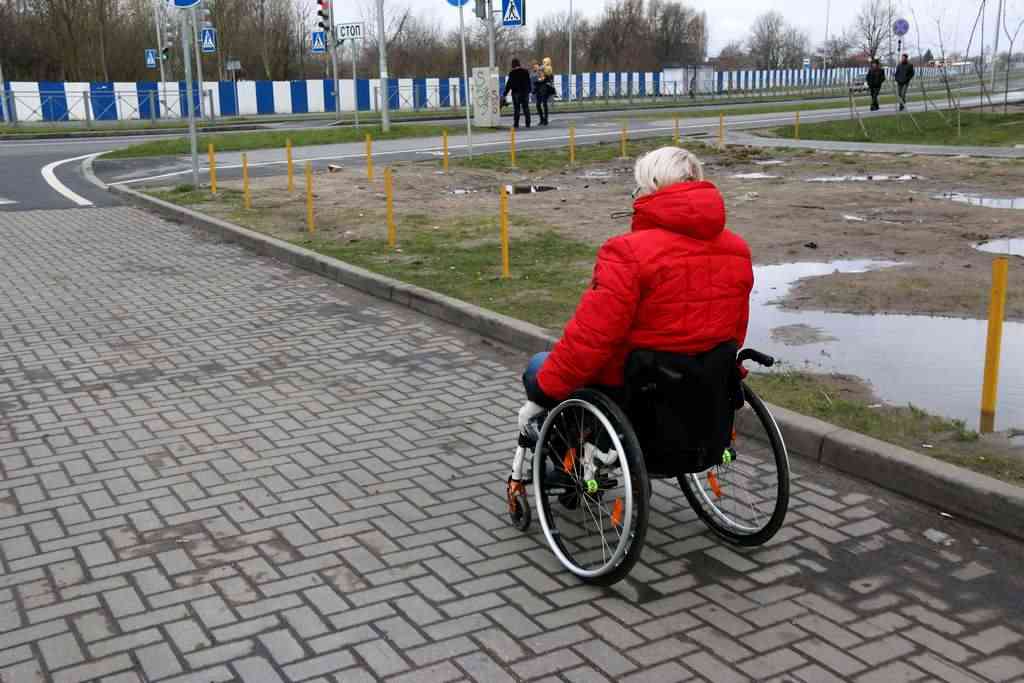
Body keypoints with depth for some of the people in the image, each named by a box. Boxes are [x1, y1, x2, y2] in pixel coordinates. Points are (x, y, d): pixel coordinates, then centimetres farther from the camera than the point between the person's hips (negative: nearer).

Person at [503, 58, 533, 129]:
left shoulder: (512, 73, -8)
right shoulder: (526, 72, 5)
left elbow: (509, 84, -8)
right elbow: (529, 83, 12)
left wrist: (505, 94, -4)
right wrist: (528, 91, 22)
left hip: (516, 93, -3)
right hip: (525, 92, 3)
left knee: (517, 109, -1)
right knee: (526, 108, 7)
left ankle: (516, 124, -5)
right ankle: (528, 124, 5)